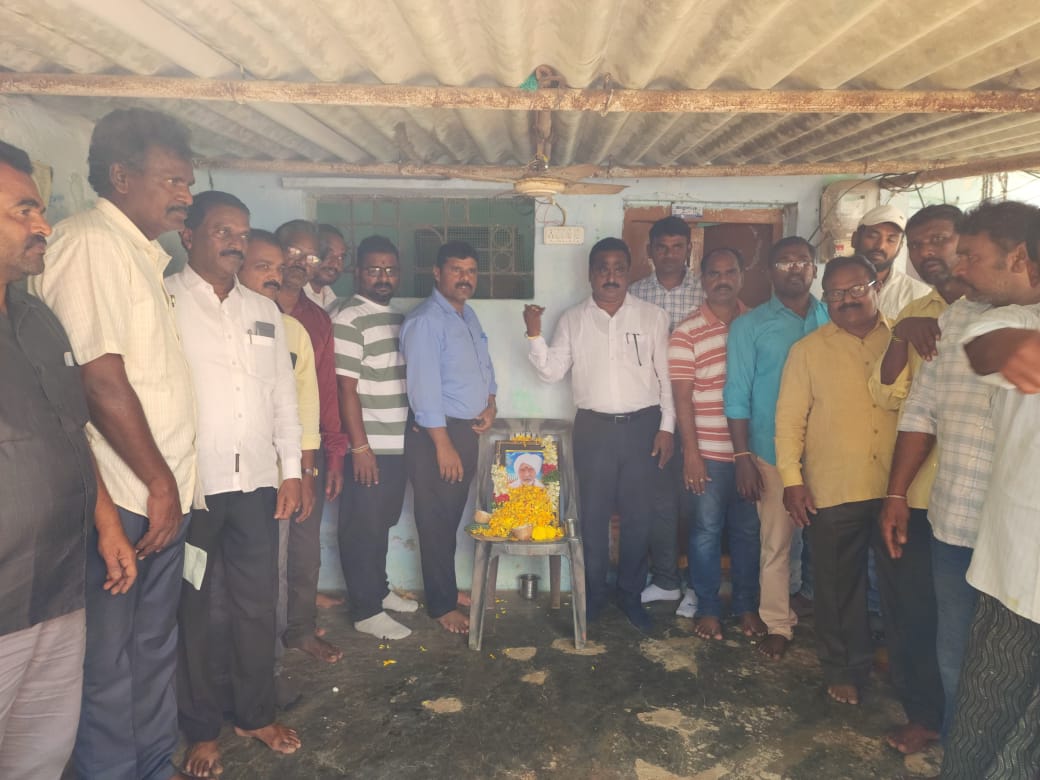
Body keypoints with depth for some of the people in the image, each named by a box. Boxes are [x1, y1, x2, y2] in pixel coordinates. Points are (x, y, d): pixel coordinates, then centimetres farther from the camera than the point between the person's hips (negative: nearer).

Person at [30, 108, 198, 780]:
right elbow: (100, 377, -20)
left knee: (156, 646, 18)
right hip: (123, 500, -9)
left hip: (161, 495, 9)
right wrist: (161, 482, -15)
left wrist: (170, 482, 14)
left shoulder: (141, 253, 16)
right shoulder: (90, 241, -12)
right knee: (110, 656, 5)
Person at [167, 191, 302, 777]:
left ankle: (256, 713, 30)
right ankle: (201, 730, 25)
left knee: (259, 602, 12)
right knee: (190, 606, 8)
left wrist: (291, 470, 9)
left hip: (257, 482, 5)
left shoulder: (264, 310, 14)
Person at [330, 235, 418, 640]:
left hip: (398, 444, 8)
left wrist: (412, 431, 16)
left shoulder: (398, 318, 13)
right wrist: (360, 446, -18)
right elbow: (346, 388, -16)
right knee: (362, 528, 4)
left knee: (384, 523, 20)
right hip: (368, 446, -8)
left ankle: (379, 590, 35)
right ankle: (365, 611, 15)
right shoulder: (348, 319, -12)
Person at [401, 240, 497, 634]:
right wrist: (443, 444, -24)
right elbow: (423, 387, -23)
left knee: (453, 517, 19)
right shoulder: (425, 321, -17)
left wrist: (490, 402, 4)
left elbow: (484, 364, 23)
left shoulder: (469, 315, 12)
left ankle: (447, 587, 34)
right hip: (435, 433, -8)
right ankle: (441, 605, 15)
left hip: (467, 428, 9)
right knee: (436, 521, 3)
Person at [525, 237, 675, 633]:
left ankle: (630, 594, 25)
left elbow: (665, 376, 2)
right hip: (594, 427, 1)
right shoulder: (572, 319, 4)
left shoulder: (653, 316, 1)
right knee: (593, 514, 8)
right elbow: (551, 372, 1)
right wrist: (535, 334, -12)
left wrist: (666, 426, -2)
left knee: (638, 515, 8)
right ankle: (594, 594, 25)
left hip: (642, 426, 0)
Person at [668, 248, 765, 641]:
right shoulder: (687, 332, -5)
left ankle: (747, 605, 28)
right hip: (708, 450, -3)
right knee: (707, 529, 6)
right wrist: (691, 452, -11)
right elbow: (681, 395, -7)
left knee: (749, 529, 13)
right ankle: (708, 607, 22)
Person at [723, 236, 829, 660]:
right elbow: (737, 395, -3)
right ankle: (778, 625, 19)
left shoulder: (834, 319, 7)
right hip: (774, 451, -2)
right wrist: (742, 457, -8)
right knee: (776, 543, 5)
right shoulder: (749, 326, 0)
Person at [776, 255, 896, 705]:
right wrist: (791, 479, -6)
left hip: (896, 490, 1)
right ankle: (843, 669, 30)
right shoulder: (808, 350, 2)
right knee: (838, 585, 11)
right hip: (833, 491, -1)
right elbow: (789, 418, -2)